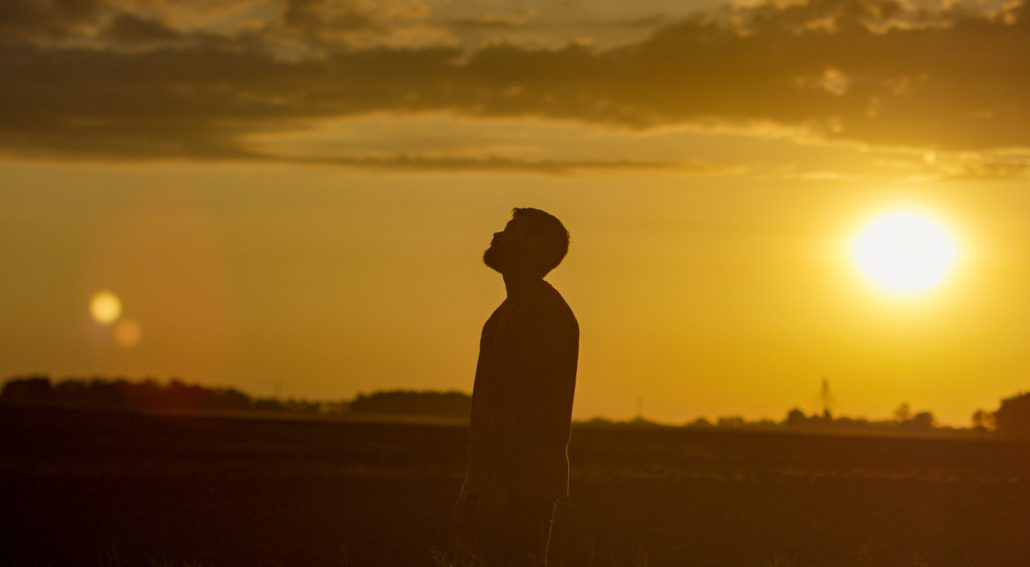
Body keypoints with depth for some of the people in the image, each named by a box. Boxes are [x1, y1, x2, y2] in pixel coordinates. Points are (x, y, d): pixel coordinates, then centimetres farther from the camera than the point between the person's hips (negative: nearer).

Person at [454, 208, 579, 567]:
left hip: (524, 486, -10)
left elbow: (535, 403, -20)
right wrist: (475, 484, 20)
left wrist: (499, 483, -24)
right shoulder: (510, 311, 21)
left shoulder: (544, 311, -12)